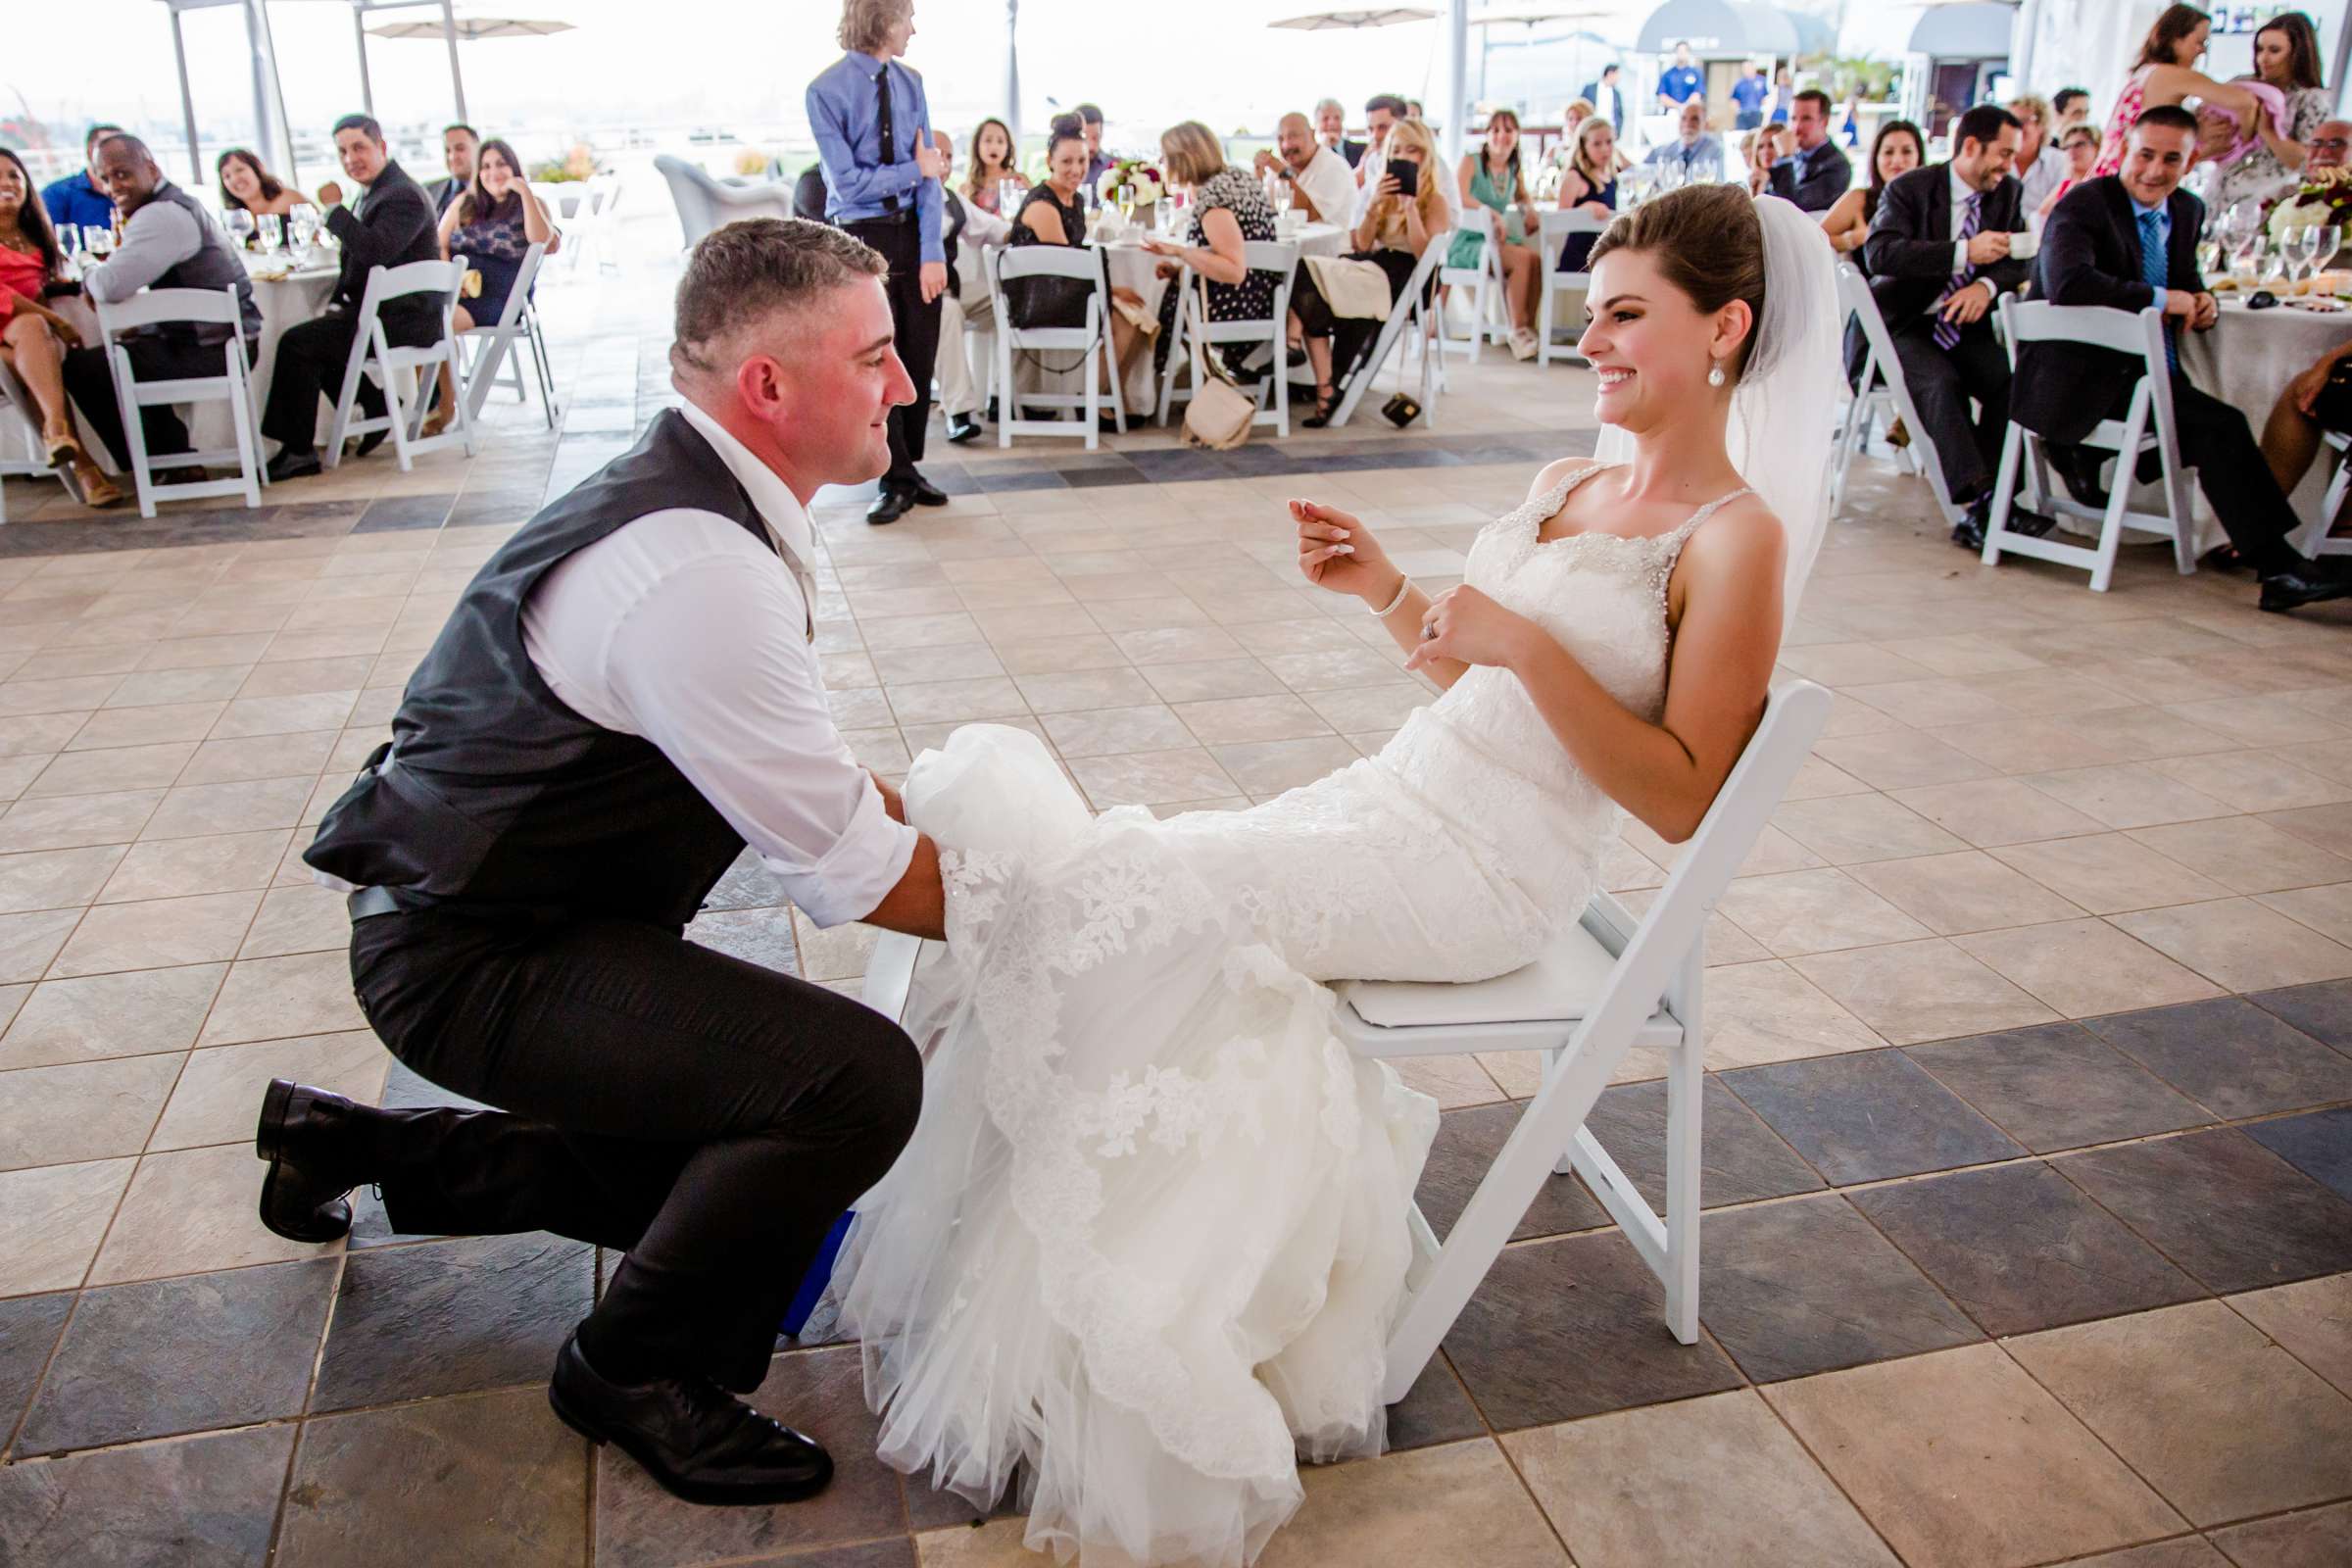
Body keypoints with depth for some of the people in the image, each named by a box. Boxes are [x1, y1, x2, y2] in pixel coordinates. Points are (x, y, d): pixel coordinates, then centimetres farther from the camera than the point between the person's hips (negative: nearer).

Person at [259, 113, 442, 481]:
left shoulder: (403, 195, -16)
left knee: (297, 343, -14)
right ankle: (376, 408, 21)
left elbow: (375, 249, -32)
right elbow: (356, 259, 23)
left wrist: (334, 209, -21)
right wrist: (338, 302, 9)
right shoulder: (373, 192, 16)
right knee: (313, 338, 21)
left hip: (402, 320, -10)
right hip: (387, 315, 10)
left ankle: (298, 452, -8)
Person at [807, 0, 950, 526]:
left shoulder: (910, 81, 4)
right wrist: (917, 169, -6)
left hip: (915, 230, 4)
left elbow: (931, 169, 0)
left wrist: (932, 252, -8)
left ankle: (909, 467, 23)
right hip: (860, 236, -4)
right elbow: (849, 182, -14)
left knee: (920, 355, 7)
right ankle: (896, 480, 12)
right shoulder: (827, 90, -10)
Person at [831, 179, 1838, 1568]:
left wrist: (1524, 643, -22)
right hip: (1397, 806, 8)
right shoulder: (1572, 485, 15)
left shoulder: (1736, 539, -9)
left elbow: (1682, 800, -14)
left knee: (1133, 896, -19)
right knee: (1109, 873, -9)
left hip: (1482, 877, -8)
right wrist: (1388, 589, 6)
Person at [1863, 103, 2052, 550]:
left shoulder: (2006, 193, 11)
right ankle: (1981, 500, -39)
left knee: (2012, 378, -24)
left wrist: (1987, 285, -15)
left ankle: (1978, 512, -26)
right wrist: (1964, 252, -26)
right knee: (1939, 382, -34)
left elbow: (2017, 259, 10)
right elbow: (1879, 252, -21)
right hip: (1905, 325, -5)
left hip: (1966, 325, 5)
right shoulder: (1908, 189, -5)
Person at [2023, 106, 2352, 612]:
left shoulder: (2187, 211, 14)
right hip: (2081, 376, -10)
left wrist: (2203, 302, 0)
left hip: (2148, 372, 10)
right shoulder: (2084, 205, -10)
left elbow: (2187, 281, 27)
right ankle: (2278, 567, -19)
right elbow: (2066, 282, -29)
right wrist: (2160, 299, -22)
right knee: (2219, 425, -22)